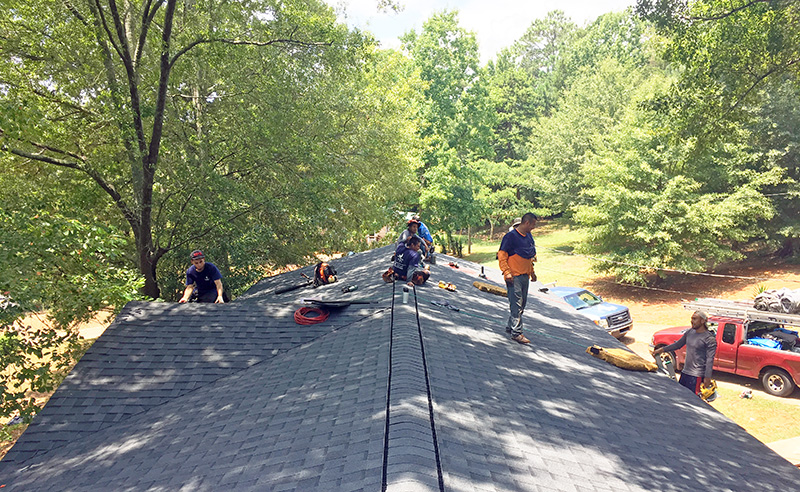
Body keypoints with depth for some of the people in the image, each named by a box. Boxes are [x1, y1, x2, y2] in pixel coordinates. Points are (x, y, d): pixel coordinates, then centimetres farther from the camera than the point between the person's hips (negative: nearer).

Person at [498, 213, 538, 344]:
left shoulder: (529, 236, 14)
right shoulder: (511, 236, -11)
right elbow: (501, 255, -13)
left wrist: (532, 272, 22)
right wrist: (506, 272, -18)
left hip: (525, 276, 8)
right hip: (514, 276, -8)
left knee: (522, 304, 12)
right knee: (516, 304, -8)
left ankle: (510, 327, 25)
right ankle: (516, 333, -5)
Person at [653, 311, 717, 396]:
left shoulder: (710, 339, -12)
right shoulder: (689, 332, 10)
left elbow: (710, 360, -15)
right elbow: (678, 344, 21)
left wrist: (707, 377, -19)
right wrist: (663, 349, 18)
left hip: (697, 375, -8)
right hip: (685, 372, 8)